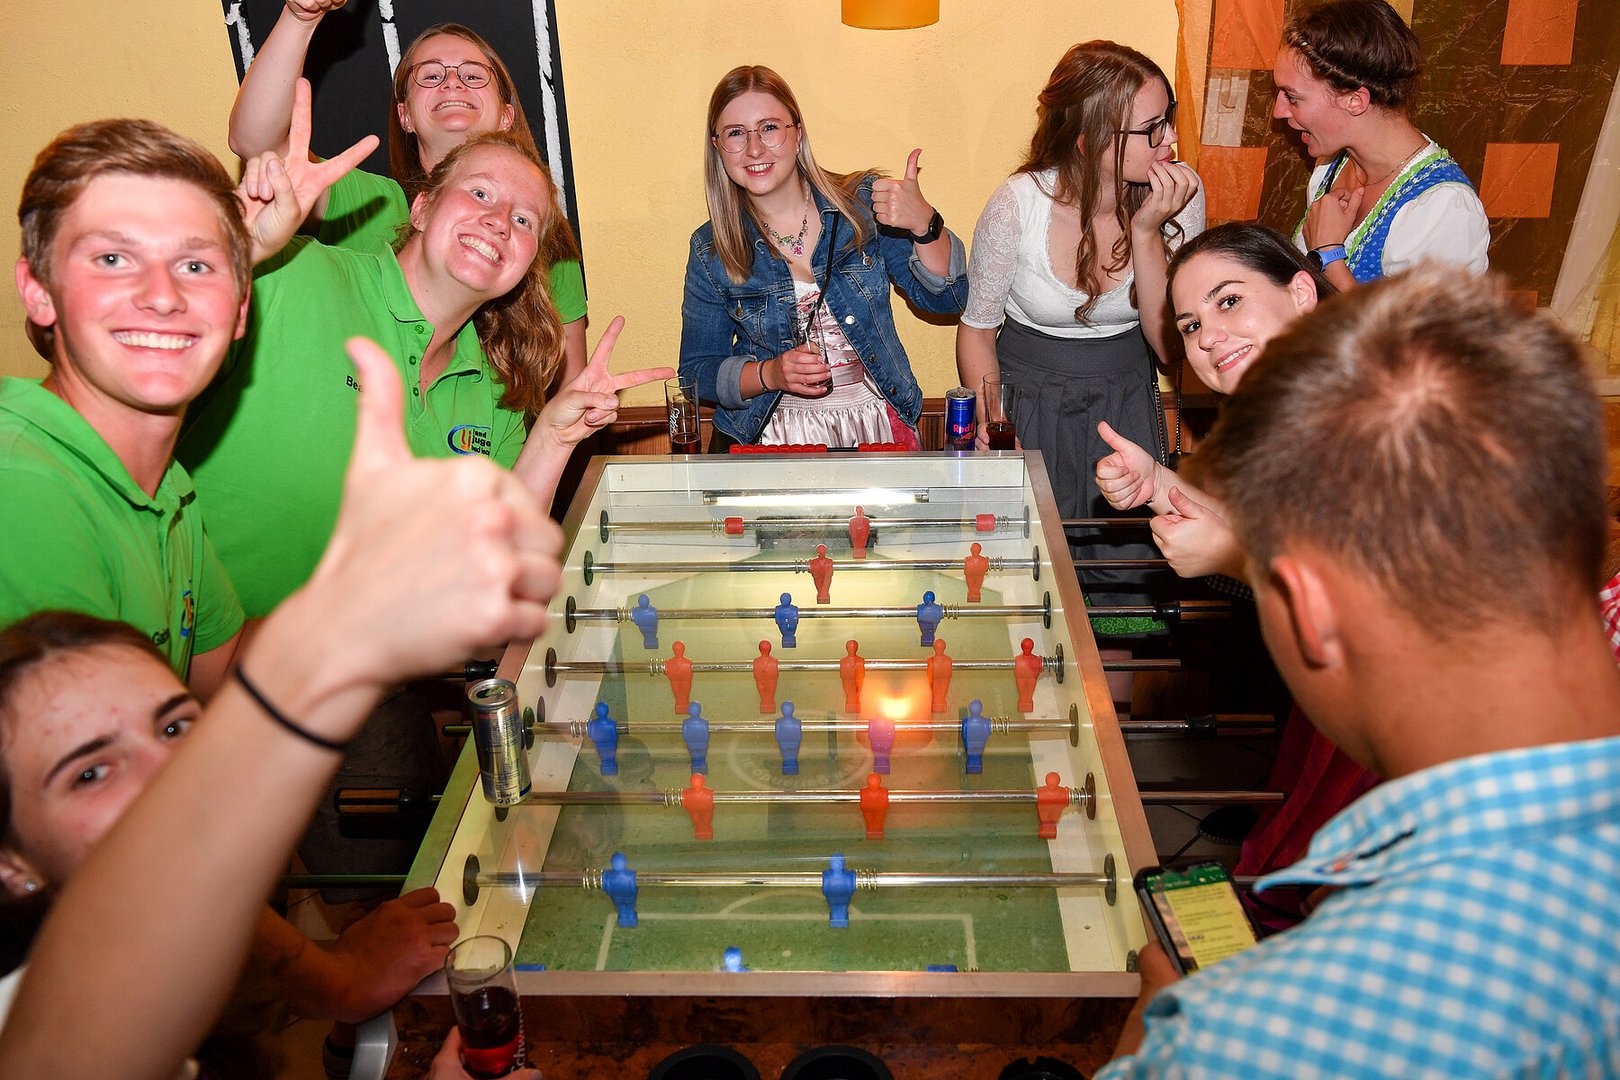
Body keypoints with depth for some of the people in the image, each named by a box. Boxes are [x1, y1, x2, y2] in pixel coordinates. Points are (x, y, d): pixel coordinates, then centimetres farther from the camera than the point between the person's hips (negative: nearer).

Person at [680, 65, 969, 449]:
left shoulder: (863, 205, 0)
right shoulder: (710, 251, 0)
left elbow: (945, 299, -2)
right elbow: (697, 371, 4)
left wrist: (923, 224, -20)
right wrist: (769, 374, -15)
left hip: (876, 431, 1)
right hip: (771, 438, 0)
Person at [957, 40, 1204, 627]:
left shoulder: (1181, 194, -15)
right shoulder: (1019, 204, -20)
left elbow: (1171, 346, -16)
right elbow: (977, 331, -6)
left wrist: (1146, 231, -27)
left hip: (1126, 404, 2)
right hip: (1028, 400, -2)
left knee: (1125, 581, 1)